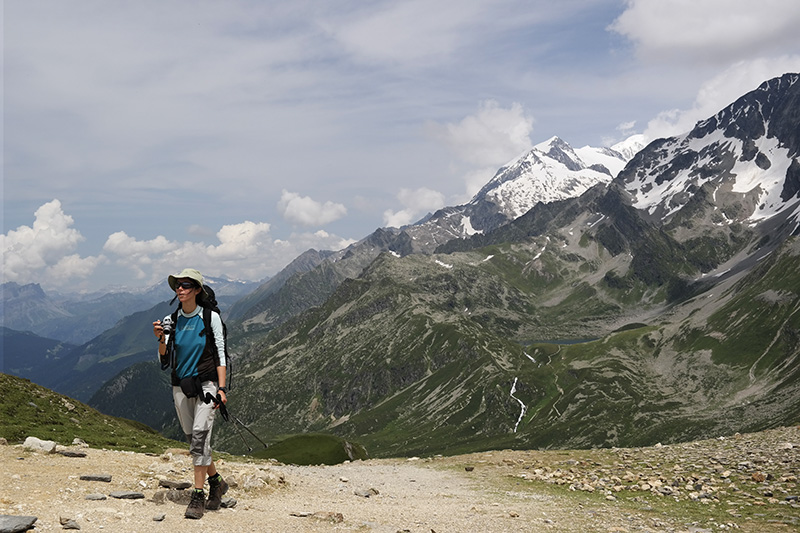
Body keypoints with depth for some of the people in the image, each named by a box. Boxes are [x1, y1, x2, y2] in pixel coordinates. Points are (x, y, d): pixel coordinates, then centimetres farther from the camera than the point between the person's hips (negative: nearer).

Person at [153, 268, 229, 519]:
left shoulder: (210, 317, -4)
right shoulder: (171, 320, 5)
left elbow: (220, 355, -4)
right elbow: (164, 358, 7)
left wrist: (221, 388, -11)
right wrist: (162, 339, -13)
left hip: (206, 384, -4)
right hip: (181, 385, 4)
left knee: (199, 435, -16)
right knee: (193, 439, 9)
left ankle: (198, 496, -9)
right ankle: (217, 483, 30)